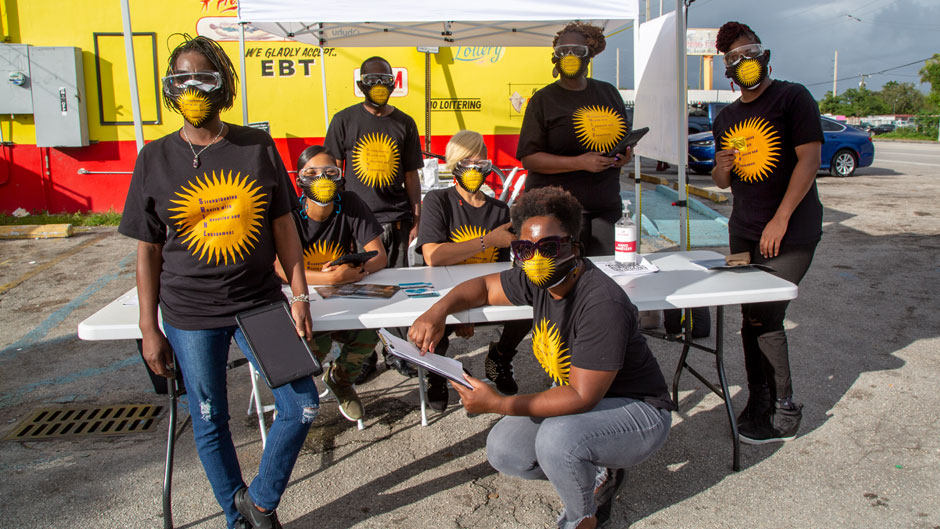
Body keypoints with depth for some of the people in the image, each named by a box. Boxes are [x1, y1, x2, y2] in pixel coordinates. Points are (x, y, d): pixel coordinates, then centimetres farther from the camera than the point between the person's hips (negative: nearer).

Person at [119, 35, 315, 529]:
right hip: (190, 315, 0)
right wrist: (149, 329, 0)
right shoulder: (155, 158, -2)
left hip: (260, 302, 1)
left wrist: (299, 295, 0)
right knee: (209, 423, 11)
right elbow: (148, 250, 1)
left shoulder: (257, 147, -1)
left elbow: (283, 225, 3)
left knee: (302, 407, -1)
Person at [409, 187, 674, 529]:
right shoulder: (538, 280, -8)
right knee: (502, 450, -3)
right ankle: (597, 475, 15)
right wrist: (438, 310, -11)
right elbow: (484, 286, 9)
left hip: (639, 411, -8)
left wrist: (499, 404, -32)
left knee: (557, 437, -34)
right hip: (581, 400, 8)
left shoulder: (602, 304, -32)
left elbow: (582, 397, -32)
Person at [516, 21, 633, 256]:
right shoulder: (543, 99, -1)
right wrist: (580, 162, -18)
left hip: (606, 207, 5)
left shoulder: (608, 92, 14)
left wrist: (626, 154, 1)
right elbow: (529, 159, -8)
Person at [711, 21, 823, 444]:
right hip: (744, 231, 6)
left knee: (765, 318, -8)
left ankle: (785, 412, 8)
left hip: (790, 233, -6)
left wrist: (780, 220, -18)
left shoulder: (792, 97, -6)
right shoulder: (726, 118, 13)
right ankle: (758, 400, 21)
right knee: (750, 318, 8)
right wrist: (721, 168, -7)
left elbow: (809, 159, -13)